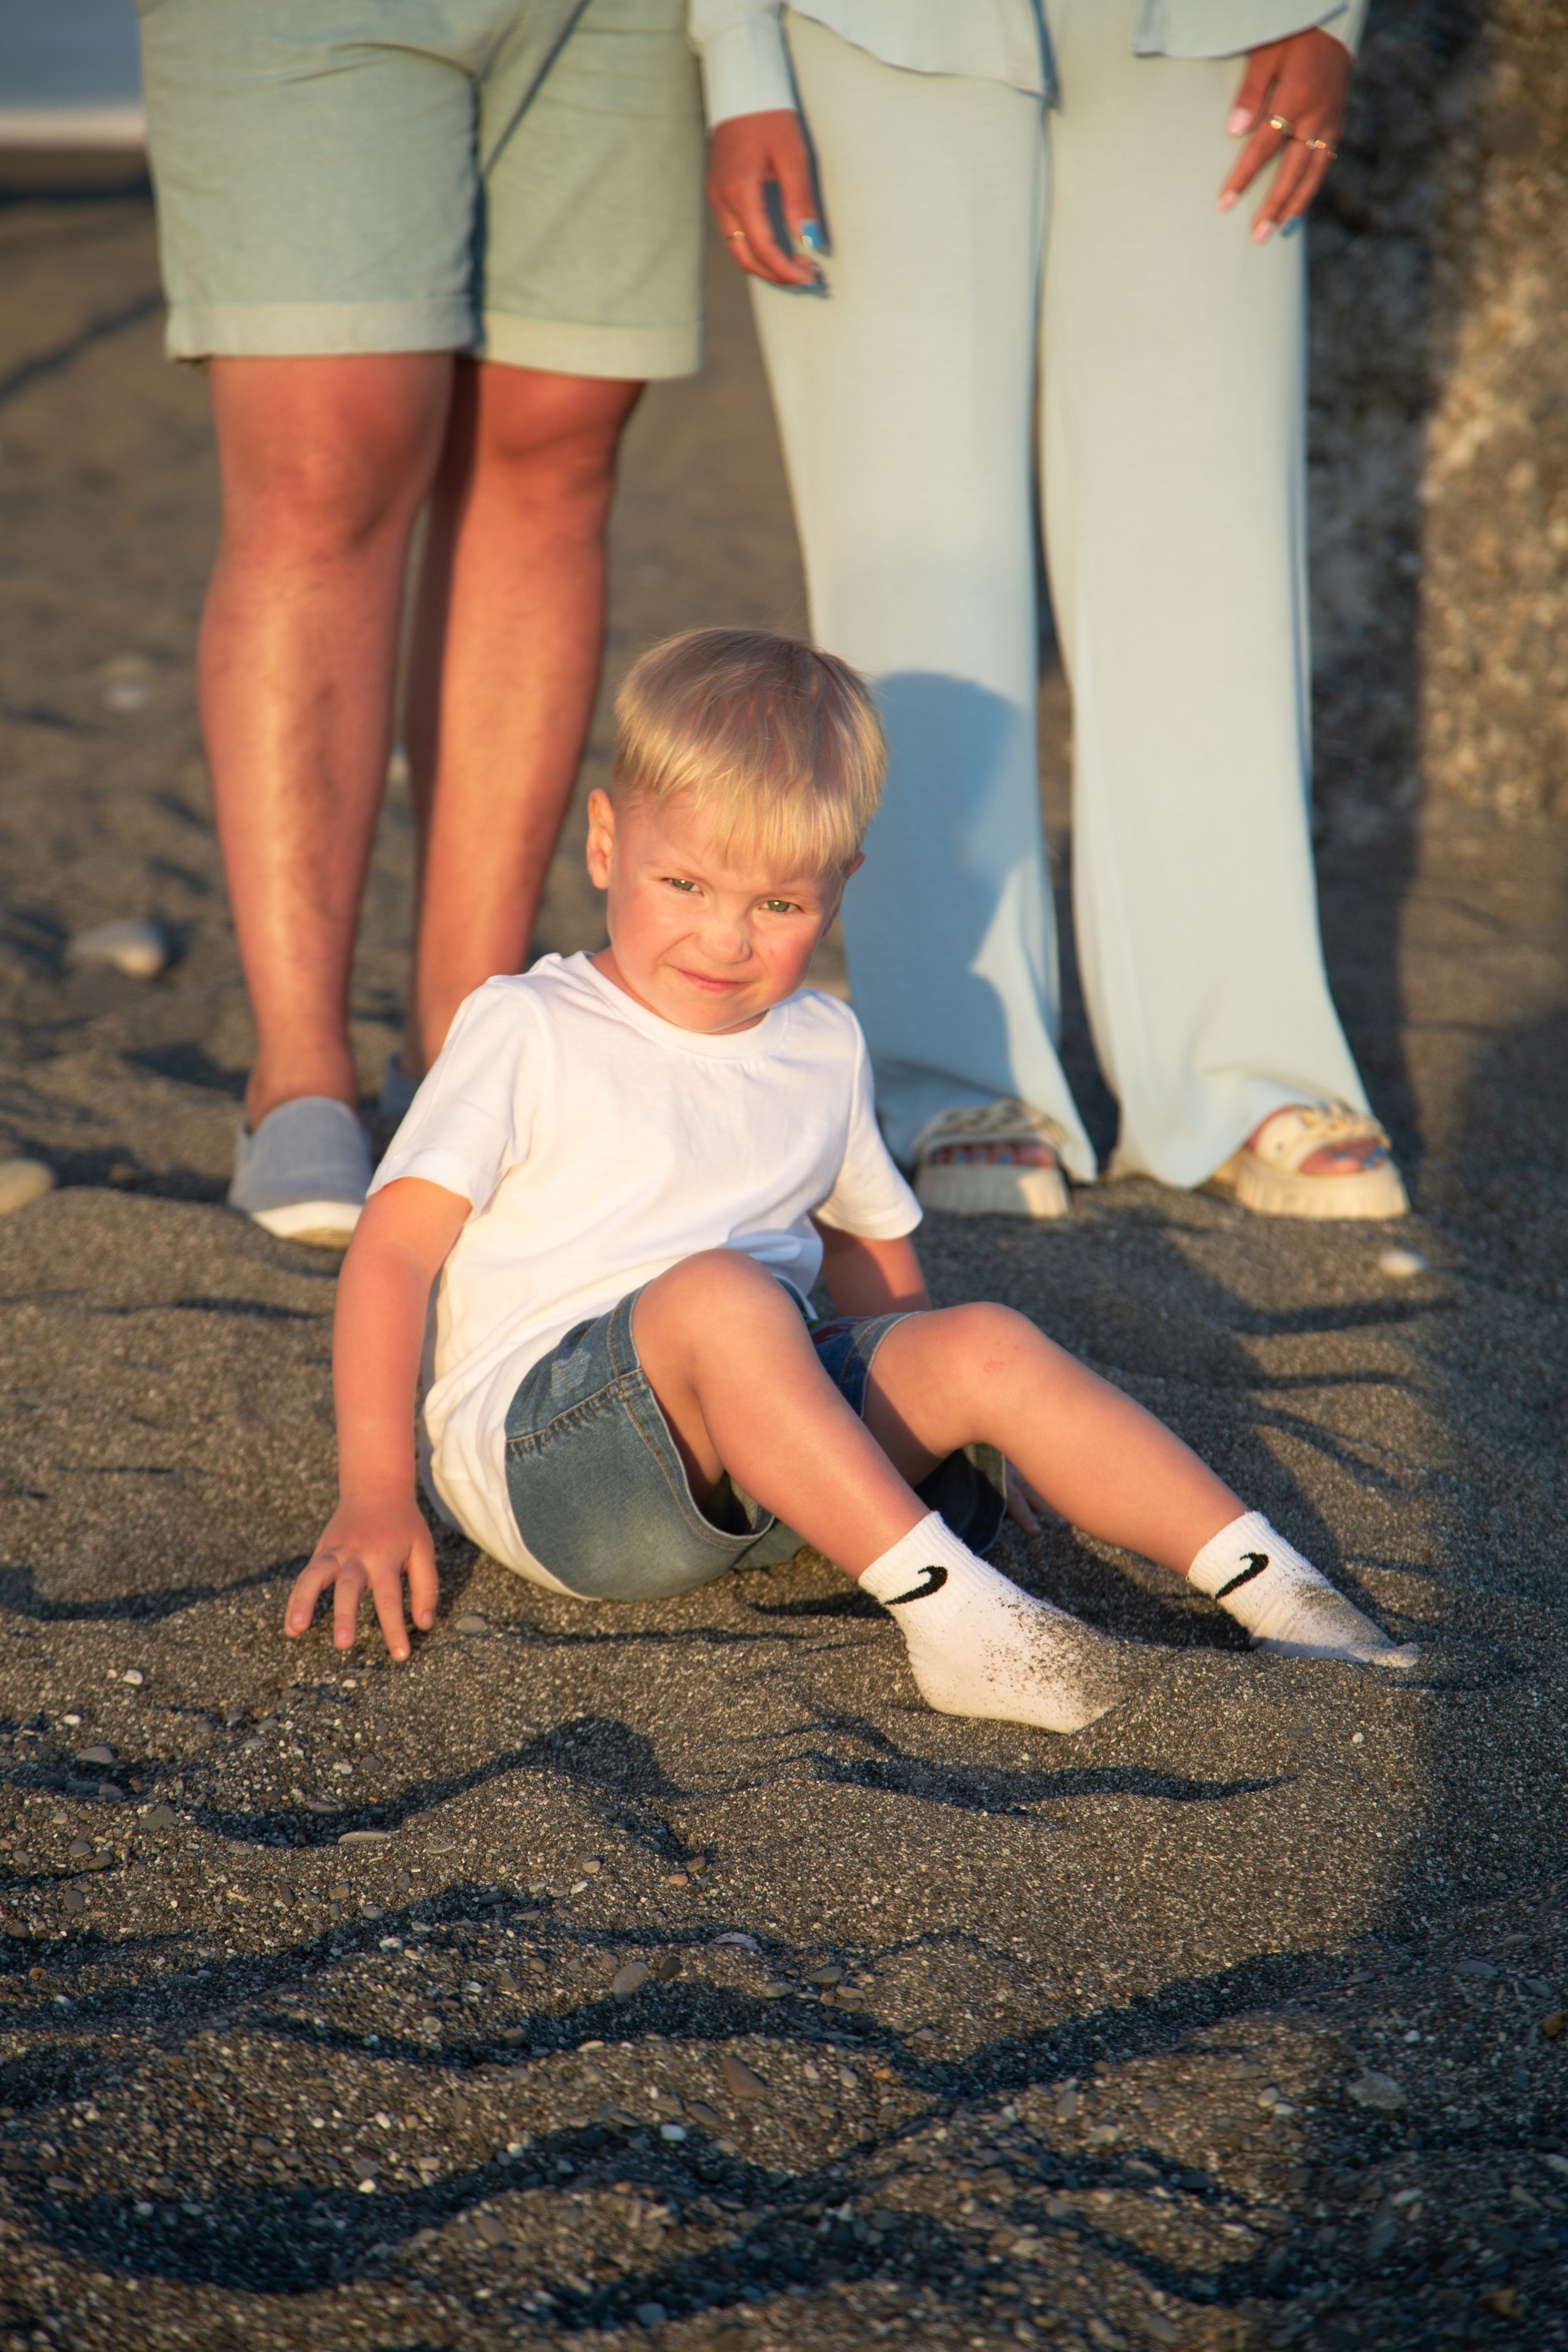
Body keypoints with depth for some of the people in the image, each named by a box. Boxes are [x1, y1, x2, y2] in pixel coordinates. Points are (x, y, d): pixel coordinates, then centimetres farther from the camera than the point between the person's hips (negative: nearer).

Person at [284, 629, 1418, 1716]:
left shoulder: (823, 1050, 17)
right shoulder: (527, 1031, -1)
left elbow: (872, 1244, 30)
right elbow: (396, 1246, -8)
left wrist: (918, 1426, 18)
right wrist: (375, 1493, -18)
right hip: (539, 1440, -5)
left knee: (986, 1349, -18)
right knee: (720, 1292, -34)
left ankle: (1267, 1583, -17)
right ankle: (952, 1612, -40)